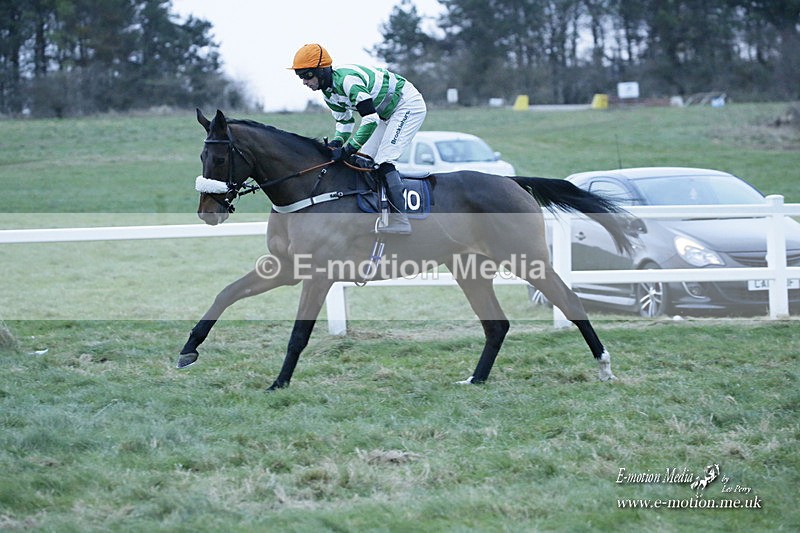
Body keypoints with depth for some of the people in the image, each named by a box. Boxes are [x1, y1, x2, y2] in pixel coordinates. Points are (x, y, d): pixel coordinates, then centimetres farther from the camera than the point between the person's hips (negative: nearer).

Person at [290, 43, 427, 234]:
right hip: (387, 114, 10)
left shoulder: (348, 80, -31)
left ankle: (399, 221, -19)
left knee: (384, 161, -19)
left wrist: (348, 149, -32)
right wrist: (336, 144, -11)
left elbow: (371, 119, -34)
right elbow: (344, 122, 10)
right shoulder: (329, 92, 0)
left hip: (408, 105, -10)